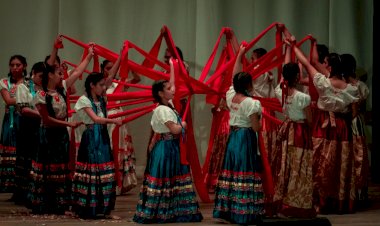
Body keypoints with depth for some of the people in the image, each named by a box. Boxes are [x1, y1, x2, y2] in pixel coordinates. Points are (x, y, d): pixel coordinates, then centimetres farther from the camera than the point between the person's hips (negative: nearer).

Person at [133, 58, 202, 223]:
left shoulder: (168, 105, 9)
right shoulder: (162, 110, -18)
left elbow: (171, 84, 20)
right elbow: (175, 129, -23)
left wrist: (172, 67, 22)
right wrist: (183, 124, -4)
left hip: (173, 148, 10)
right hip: (165, 149, -10)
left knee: (173, 181, 11)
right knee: (163, 180, -5)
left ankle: (171, 212, 15)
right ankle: (153, 213, 0)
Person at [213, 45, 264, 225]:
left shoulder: (230, 96, 4)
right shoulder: (252, 103, -15)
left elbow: (234, 77, 17)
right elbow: (256, 128, -16)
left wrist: (240, 54, 19)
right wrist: (259, 120, 6)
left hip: (233, 137, 7)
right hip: (246, 139, -7)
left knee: (232, 172, 11)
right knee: (244, 173, -6)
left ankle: (228, 210, 15)